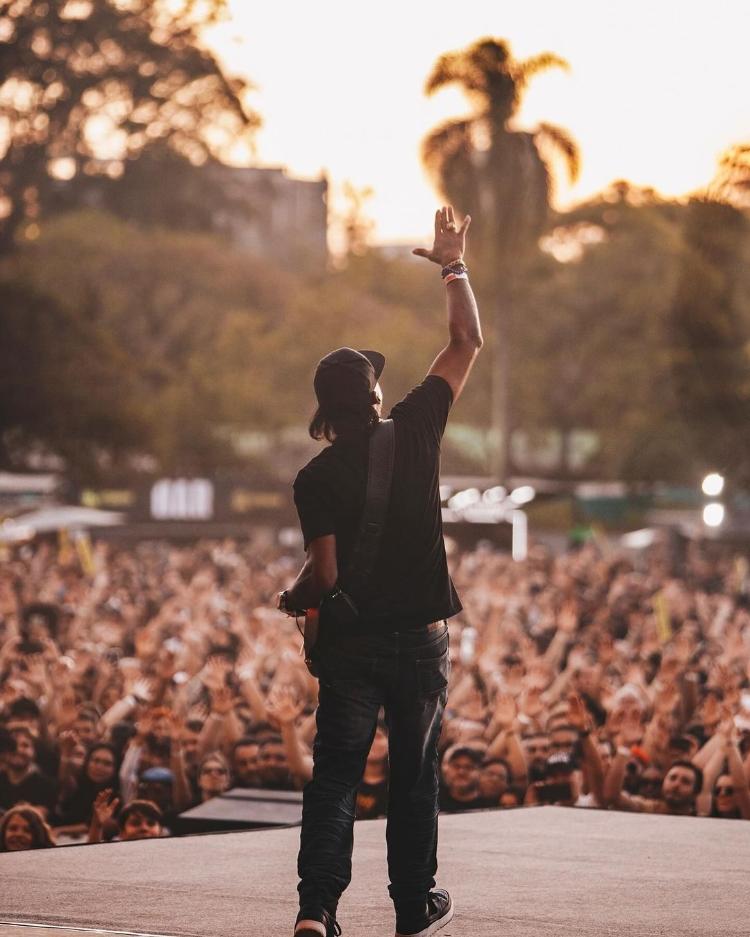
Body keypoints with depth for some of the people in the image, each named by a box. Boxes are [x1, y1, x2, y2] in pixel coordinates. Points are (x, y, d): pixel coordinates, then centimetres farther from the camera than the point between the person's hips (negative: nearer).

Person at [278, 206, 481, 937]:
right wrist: (453, 266, 14)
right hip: (420, 639, 1)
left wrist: (292, 599, 9)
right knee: (414, 774, 12)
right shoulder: (412, 431, -5)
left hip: (350, 643, -1)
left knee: (336, 775, 3)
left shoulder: (315, 480, -7)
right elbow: (467, 343, 4)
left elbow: (323, 576, -12)